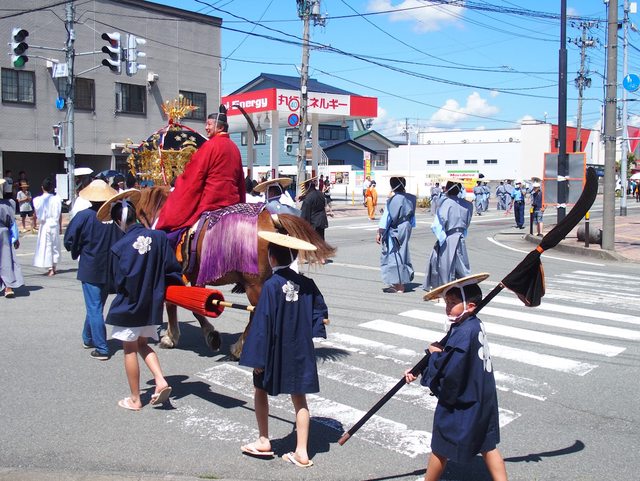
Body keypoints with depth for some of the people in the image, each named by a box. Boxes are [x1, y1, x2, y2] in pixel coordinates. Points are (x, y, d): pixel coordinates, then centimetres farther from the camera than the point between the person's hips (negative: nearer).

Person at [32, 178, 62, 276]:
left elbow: (36, 214, -1)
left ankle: (50, 268, -4)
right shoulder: (57, 199, -4)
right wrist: (60, 226, 10)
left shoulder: (38, 200, -6)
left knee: (46, 246, 2)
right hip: (55, 224, 2)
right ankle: (53, 267, 21)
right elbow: (60, 214, 0)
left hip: (45, 225, -2)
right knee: (55, 246, 14)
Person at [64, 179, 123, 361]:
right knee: (96, 305, 21)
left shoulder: (83, 216, -14)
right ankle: (89, 338, 37)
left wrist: (77, 253, 10)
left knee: (94, 308, 1)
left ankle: (101, 349, 1)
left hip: (90, 269, -4)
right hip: (111, 269, 4)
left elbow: (69, 241, -8)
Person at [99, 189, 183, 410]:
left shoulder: (119, 247, -18)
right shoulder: (159, 237, -8)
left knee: (130, 350, 11)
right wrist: (159, 290, 12)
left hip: (128, 306, -4)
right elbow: (174, 269, -4)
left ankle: (135, 399, 21)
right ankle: (160, 380, 7)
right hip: (152, 305, 4)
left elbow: (116, 282, -10)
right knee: (143, 344, 24)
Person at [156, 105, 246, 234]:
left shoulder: (210, 145, -9)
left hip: (211, 201, -7)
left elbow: (192, 177, -7)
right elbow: (240, 179, 18)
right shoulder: (234, 147, 12)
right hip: (231, 200, 7)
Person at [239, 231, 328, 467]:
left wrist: (257, 357, -13)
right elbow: (320, 312, 6)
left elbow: (262, 323, -17)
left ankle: (263, 441, 25)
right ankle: (301, 452, 11)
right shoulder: (306, 284, -2)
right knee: (299, 398, 10)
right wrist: (307, 334, 12)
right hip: (301, 350, 4)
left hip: (275, 351, -4)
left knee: (260, 390, 19)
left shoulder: (271, 285, -17)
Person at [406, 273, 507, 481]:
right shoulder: (475, 325, 2)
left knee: (441, 448, 12)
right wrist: (418, 371, 6)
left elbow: (448, 372, -28)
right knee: (488, 446, 16)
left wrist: (435, 354, -9)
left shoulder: (463, 333, -27)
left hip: (460, 404, -8)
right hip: (482, 399, 8)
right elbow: (449, 360, 9)